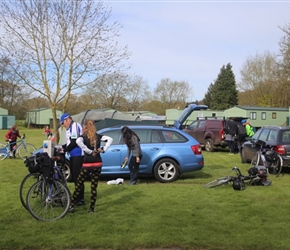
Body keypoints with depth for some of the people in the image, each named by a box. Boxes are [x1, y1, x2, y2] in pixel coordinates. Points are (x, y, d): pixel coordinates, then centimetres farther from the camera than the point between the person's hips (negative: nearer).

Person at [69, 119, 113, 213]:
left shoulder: (83, 137, -3)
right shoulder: (98, 136, 7)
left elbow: (78, 141, -25)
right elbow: (110, 139, 1)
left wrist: (89, 151, -18)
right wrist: (103, 149, -3)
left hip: (87, 164, -3)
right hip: (98, 164, 3)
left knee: (78, 185, 8)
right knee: (94, 187, 7)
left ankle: (72, 206, 10)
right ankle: (92, 208, 10)